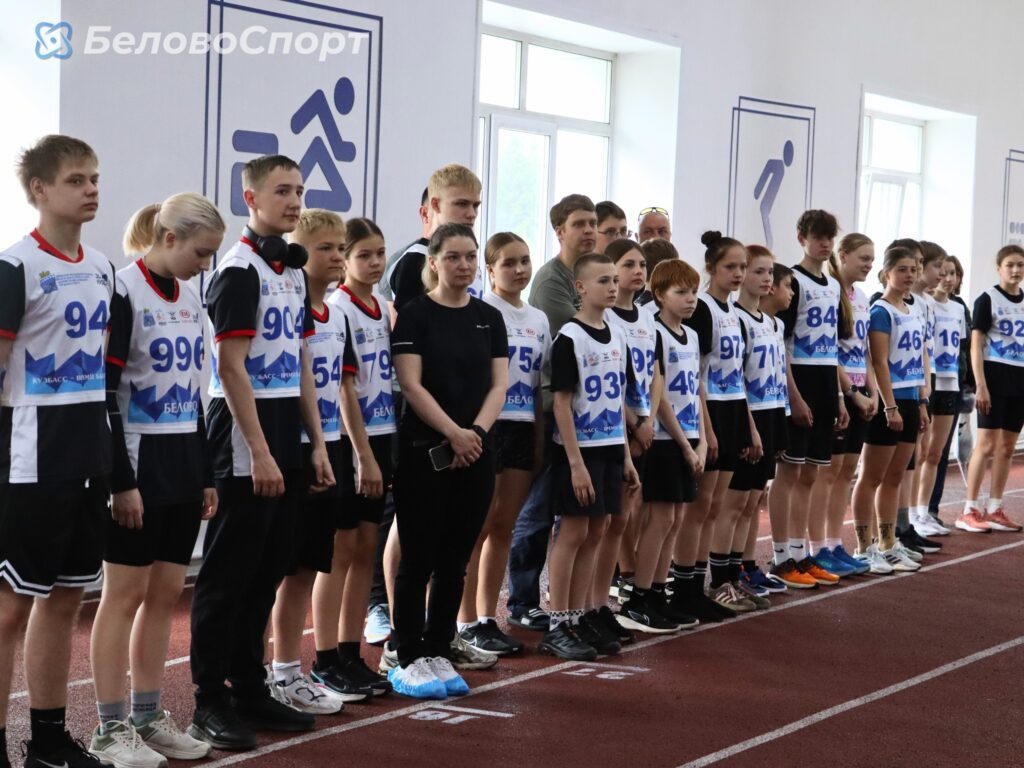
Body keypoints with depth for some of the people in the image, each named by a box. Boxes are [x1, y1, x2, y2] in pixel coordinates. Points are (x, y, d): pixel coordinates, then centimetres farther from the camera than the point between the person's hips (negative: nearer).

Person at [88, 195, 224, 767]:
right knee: (126, 594, -2)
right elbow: (104, 393, -15)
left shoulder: (191, 297, 11)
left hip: (183, 465, 7)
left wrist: (207, 474, 15)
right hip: (139, 465, -7)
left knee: (166, 594, 9)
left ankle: (150, 718, 17)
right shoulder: (123, 293, -12)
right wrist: (121, 480, -18)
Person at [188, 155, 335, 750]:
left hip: (286, 439, 8)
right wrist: (260, 453, -19)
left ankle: (250, 689, 21)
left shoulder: (294, 271, 14)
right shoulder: (239, 270, -12)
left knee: (268, 570, 12)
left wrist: (317, 444, 12)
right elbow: (231, 368, -17)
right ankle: (210, 702, 4)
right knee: (229, 573, -3)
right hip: (245, 439, -8)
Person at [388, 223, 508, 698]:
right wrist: (453, 434, -18)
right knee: (418, 561, -1)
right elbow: (411, 385, -11)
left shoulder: (489, 318, 10)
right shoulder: (415, 314, -4)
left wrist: (475, 432, -12)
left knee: (454, 562, 9)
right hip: (423, 453, -4)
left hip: (476, 455, 5)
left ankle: (438, 654, 18)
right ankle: (408, 660, 7)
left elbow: (499, 384, 5)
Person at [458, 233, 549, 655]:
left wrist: (540, 439, 11)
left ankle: (487, 618, 15)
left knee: (503, 527, 9)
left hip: (523, 429, 6)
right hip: (486, 426, -6)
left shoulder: (538, 319, 13)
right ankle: (465, 622, 5)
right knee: (478, 527, -3)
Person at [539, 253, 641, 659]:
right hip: (579, 449, -7)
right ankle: (557, 627, 4)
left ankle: (580, 618, 19)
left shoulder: (617, 338, 10)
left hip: (610, 449, 7)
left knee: (595, 534, 10)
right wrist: (575, 462, -18)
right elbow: (561, 402, -15)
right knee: (573, 532, -3)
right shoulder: (569, 338, -12)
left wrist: (626, 456, 13)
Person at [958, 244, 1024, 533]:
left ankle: (994, 511, 14)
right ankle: (969, 511, -2)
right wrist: (981, 385, -16)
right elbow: (976, 345, -8)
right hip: (995, 377, -6)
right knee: (987, 445, -7)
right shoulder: (987, 299, -5)